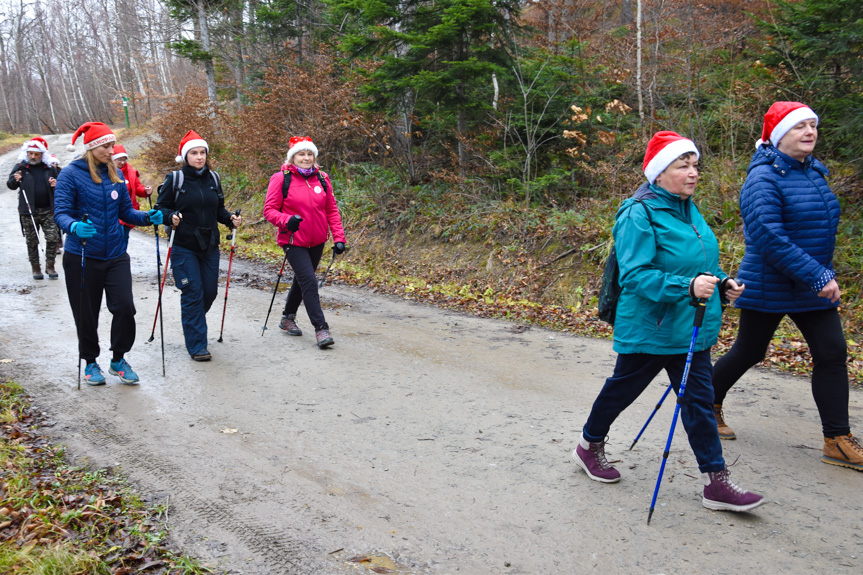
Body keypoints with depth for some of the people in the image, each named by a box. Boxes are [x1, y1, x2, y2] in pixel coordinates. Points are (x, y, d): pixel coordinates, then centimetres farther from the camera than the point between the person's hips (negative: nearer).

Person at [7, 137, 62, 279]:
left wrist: (56, 184, -7)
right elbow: (10, 185, 0)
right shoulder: (21, 167, 2)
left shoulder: (50, 167, 6)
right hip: (28, 212, -1)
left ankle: (50, 266, 10)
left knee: (53, 238, -4)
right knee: (32, 241, 6)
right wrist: (14, 180, -23)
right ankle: (35, 267, 18)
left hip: (48, 210, 1)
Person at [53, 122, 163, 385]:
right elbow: (61, 212, -12)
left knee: (125, 307, -6)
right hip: (82, 257, -3)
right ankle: (90, 362, 27)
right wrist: (75, 227, -33)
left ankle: (118, 359, 15)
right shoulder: (71, 173, -7)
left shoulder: (116, 174, 8)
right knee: (86, 314, 7)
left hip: (116, 255, 4)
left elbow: (126, 210, 10)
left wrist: (147, 217, -9)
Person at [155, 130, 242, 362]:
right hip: (184, 247, -4)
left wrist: (231, 219, -2)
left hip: (209, 246, 5)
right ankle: (196, 346, 2)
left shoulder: (213, 178, 8)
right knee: (193, 293, -6)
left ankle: (192, 324, 37)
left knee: (209, 291, 8)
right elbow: (161, 207, -2)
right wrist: (171, 217, -22)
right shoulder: (175, 179, -4)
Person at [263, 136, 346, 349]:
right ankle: (321, 329, -9)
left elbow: (332, 211, 7)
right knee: (309, 282, -14)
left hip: (317, 242, 5)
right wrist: (286, 220, -27)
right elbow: (269, 210, -7)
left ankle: (288, 318, 39)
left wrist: (338, 237, -2)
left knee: (302, 280, 19)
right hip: (294, 242, -5)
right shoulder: (281, 179, -8)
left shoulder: (322, 179, 3)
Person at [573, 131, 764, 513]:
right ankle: (589, 446, 36)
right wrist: (687, 287, -35)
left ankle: (716, 483, 15)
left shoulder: (688, 208, 9)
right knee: (622, 389, 12)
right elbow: (635, 275, -26)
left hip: (691, 329, 8)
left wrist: (721, 284, 7)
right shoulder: (639, 214, -19)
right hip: (649, 330, -7)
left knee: (699, 400, 8)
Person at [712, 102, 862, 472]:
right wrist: (817, 277, -28)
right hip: (769, 287, -7)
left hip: (814, 286, 7)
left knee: (832, 354, 2)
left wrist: (823, 275, 19)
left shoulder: (814, 171, 8)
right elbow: (768, 237, -28)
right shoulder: (764, 178, -19)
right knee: (748, 353, 8)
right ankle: (708, 404, 33)